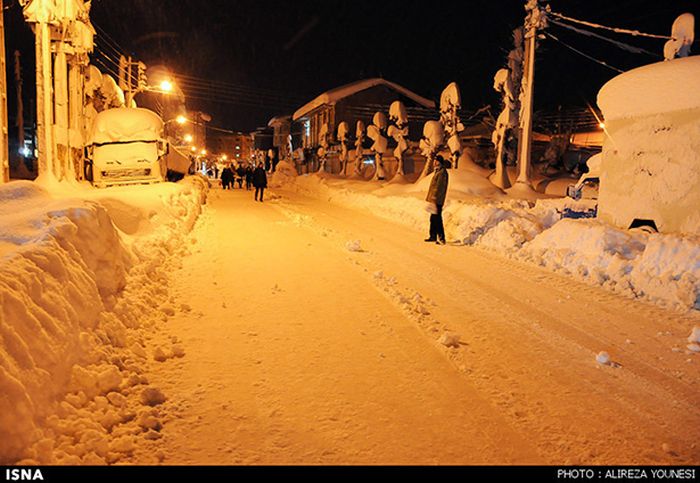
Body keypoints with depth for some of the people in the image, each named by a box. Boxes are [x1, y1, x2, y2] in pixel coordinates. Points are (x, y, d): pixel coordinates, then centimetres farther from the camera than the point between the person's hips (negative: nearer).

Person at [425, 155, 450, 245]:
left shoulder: (442, 173, -14)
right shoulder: (438, 171, 18)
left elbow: (438, 187, -20)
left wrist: (434, 198, -23)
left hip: (437, 200, -10)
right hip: (435, 199, 10)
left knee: (437, 219, -9)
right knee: (433, 219, 16)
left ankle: (441, 238, -8)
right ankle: (433, 236, 24)